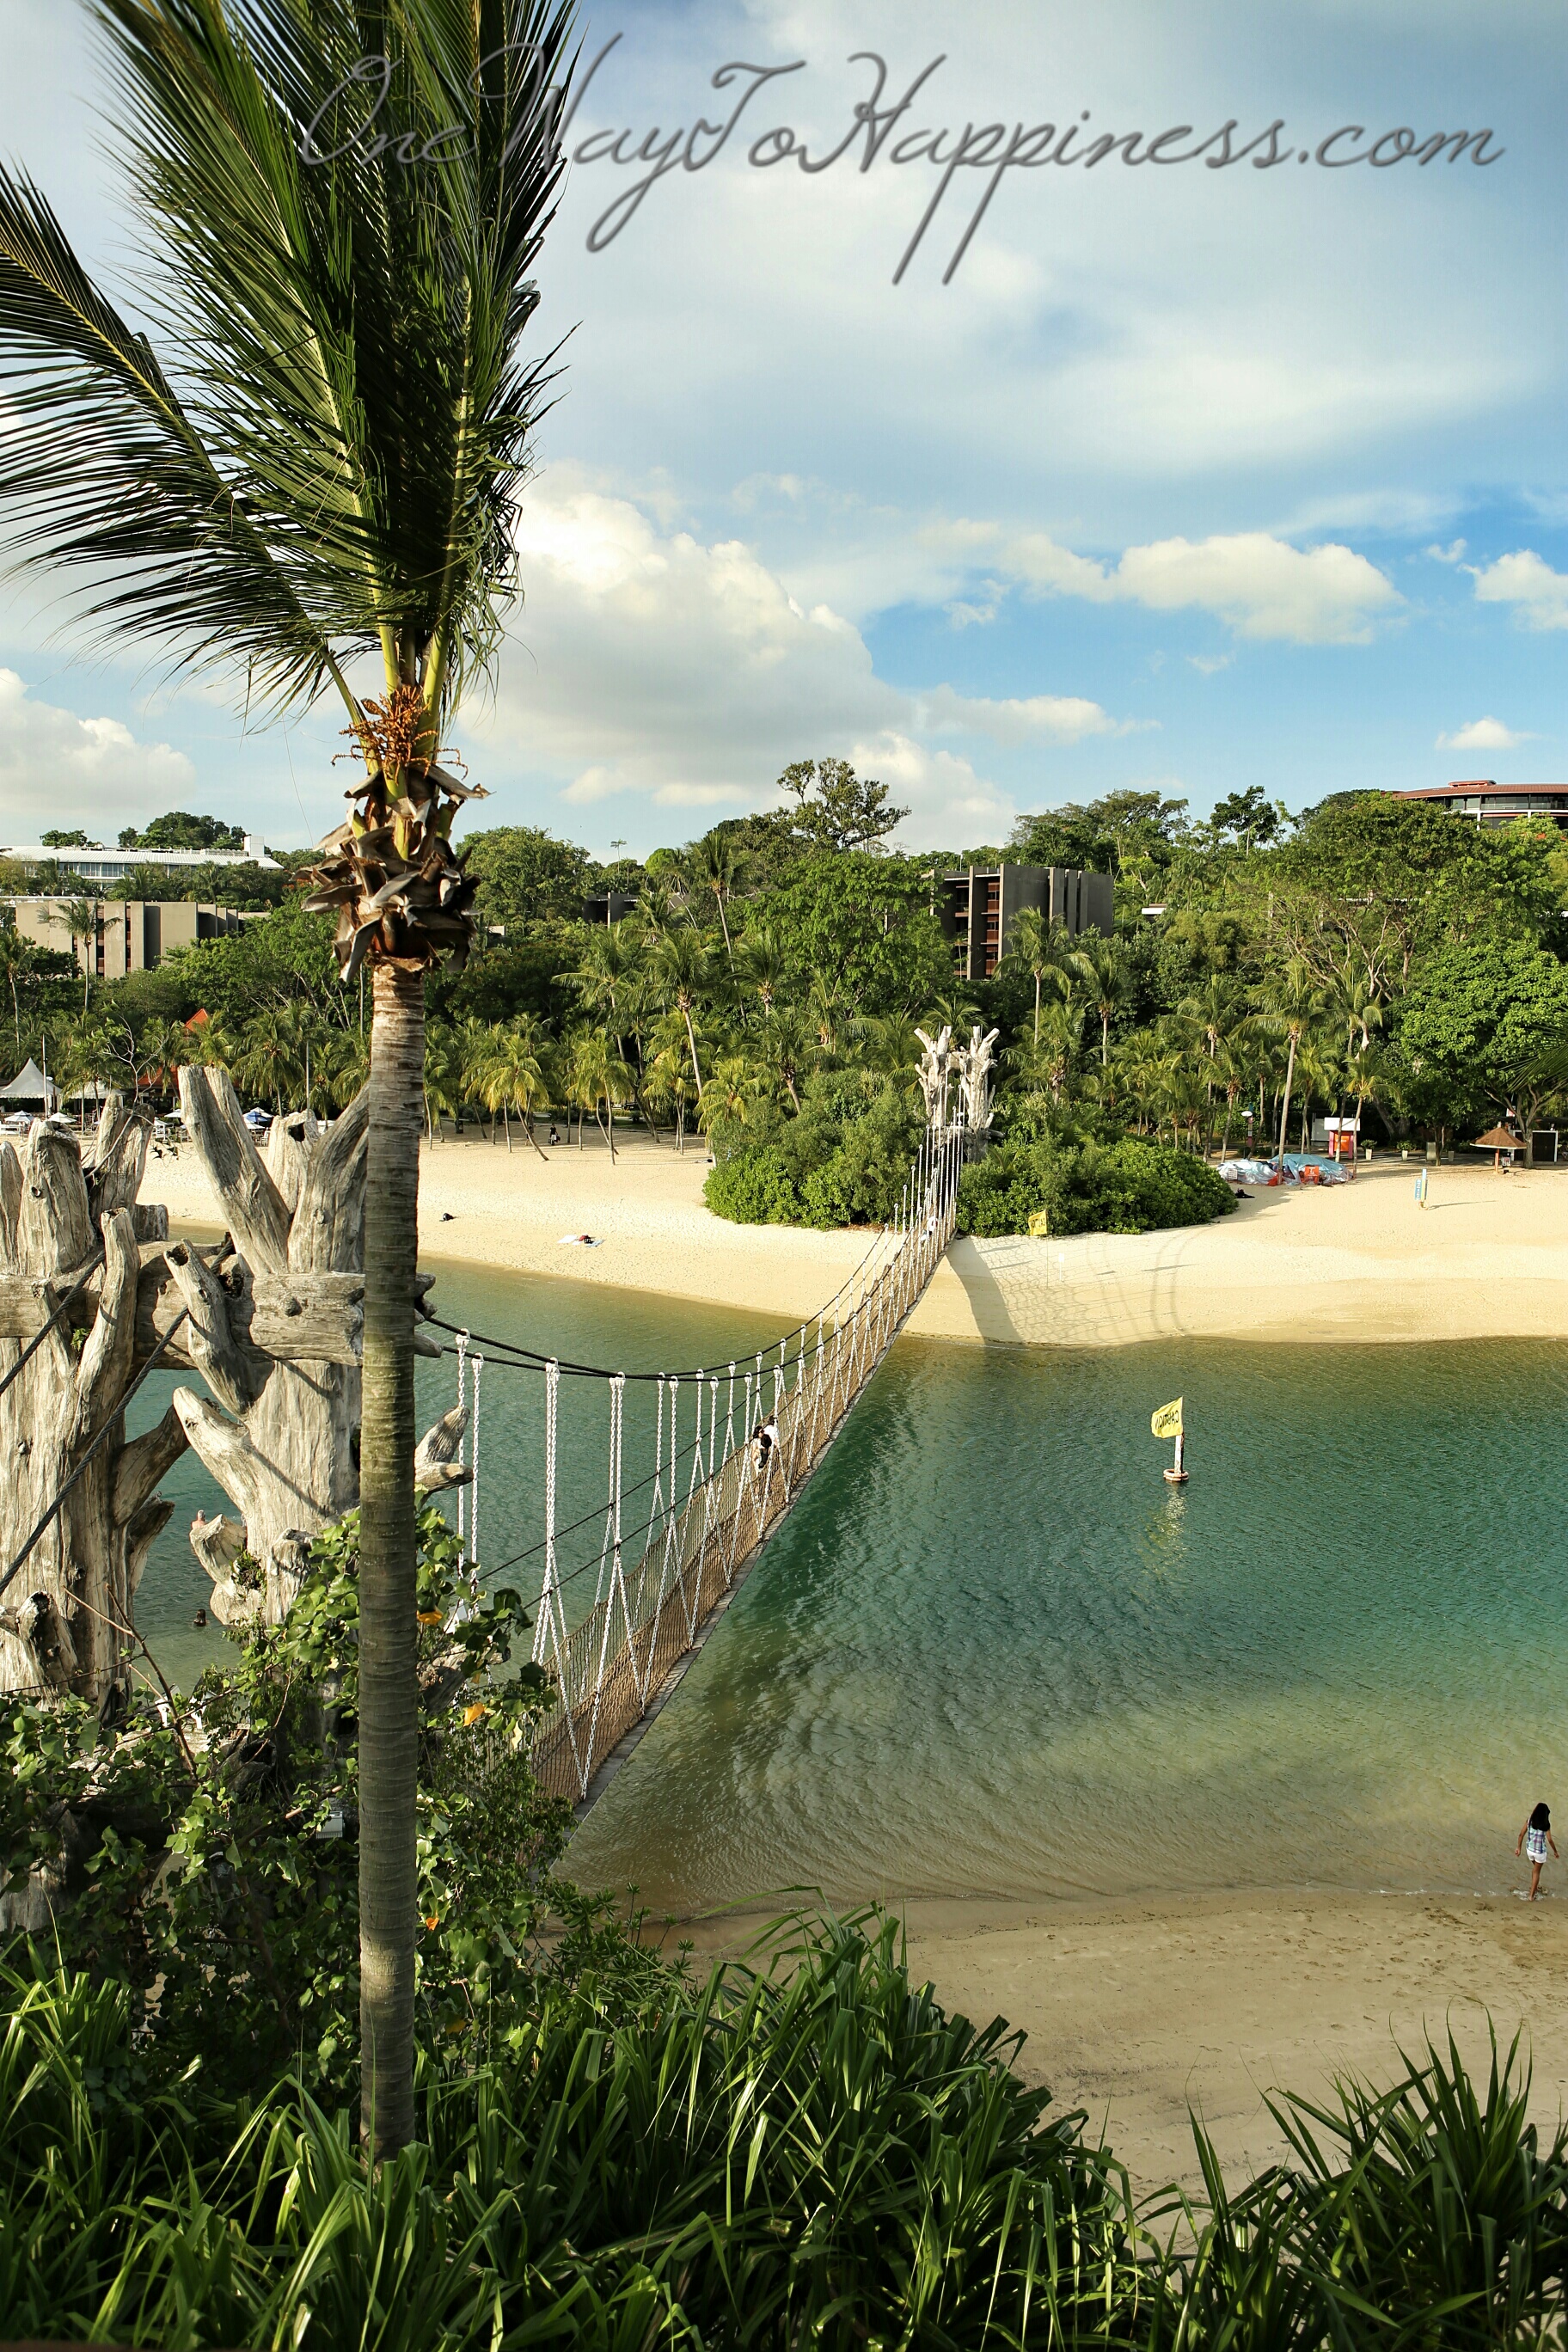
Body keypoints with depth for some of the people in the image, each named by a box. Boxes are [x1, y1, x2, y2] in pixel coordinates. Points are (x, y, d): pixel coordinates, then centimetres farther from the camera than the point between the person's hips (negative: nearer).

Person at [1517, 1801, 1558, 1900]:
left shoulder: (1529, 1821, -8)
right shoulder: (1546, 1825, -18)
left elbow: (1521, 1834, -5)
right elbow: (1550, 1840, -17)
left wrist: (1519, 1847, 7)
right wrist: (1555, 1851, -1)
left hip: (1529, 1850, 3)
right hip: (1540, 1852, -3)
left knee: (1535, 1867, 32)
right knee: (1537, 1872, 15)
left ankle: (1533, 1887, 45)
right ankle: (1531, 1896, 18)